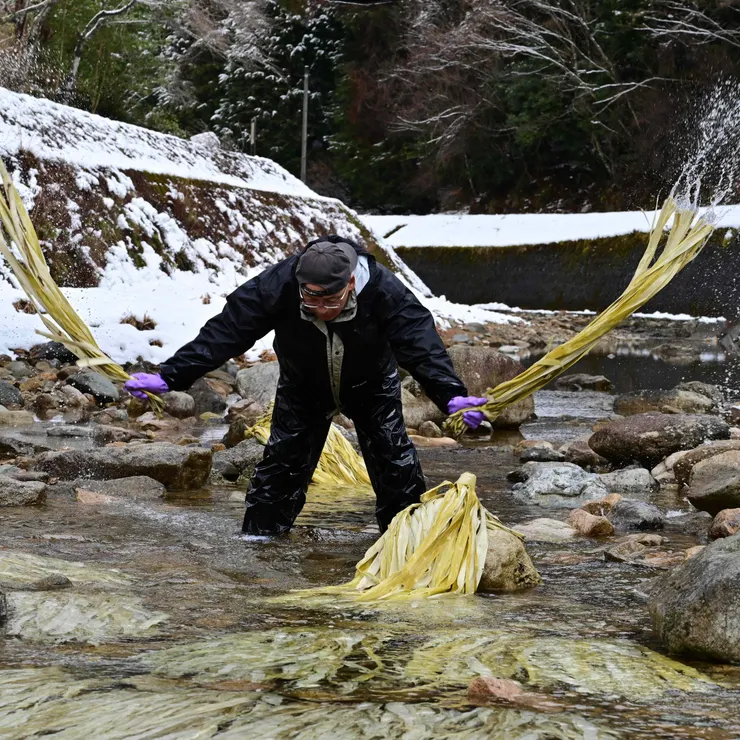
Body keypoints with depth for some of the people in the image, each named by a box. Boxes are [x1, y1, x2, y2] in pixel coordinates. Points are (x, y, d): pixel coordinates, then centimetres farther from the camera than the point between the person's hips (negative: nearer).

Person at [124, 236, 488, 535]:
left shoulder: (384, 290, -38)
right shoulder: (276, 286, -36)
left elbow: (421, 343, -42)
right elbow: (223, 333, -34)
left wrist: (451, 395, -58)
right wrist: (168, 377, -41)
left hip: (371, 385, 0)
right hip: (303, 388, 1)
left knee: (395, 462, -4)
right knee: (283, 459, -4)